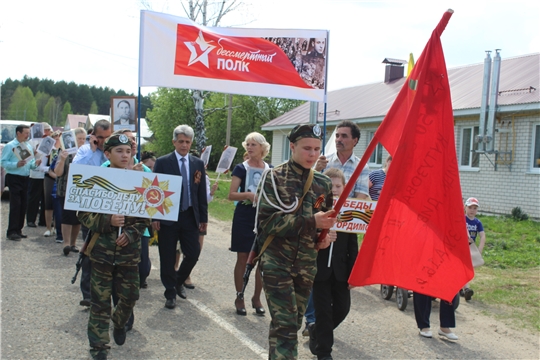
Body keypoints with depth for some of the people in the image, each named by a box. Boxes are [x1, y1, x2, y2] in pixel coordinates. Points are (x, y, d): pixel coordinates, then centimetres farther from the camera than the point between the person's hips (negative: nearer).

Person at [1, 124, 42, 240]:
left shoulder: (29, 146, 14)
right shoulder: (9, 146, -6)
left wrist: (35, 163, -4)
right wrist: (16, 164, -24)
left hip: (25, 179, 7)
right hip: (14, 178, -7)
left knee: (24, 205, 8)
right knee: (15, 205, -9)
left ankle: (18, 230, 17)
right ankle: (11, 232, -4)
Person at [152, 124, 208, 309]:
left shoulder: (198, 164, 7)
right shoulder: (162, 162, -2)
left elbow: (202, 193, 9)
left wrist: (203, 218, 6)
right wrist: (154, 217, -9)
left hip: (190, 216, 3)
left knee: (193, 253, 2)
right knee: (168, 258, 4)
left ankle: (179, 281, 30)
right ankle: (170, 293, 20)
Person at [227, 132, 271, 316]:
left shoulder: (270, 170, 7)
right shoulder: (241, 168, -1)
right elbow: (231, 195, -8)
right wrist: (248, 194, -24)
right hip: (244, 218, -3)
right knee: (243, 259, 2)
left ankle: (257, 298, 18)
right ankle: (239, 297, 15)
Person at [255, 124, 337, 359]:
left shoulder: (323, 183, 6)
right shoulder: (274, 177, -7)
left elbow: (328, 220, 22)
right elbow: (268, 221, -18)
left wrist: (326, 237, -1)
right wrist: (311, 222, -24)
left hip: (307, 264, 5)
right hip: (276, 261, -5)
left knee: (293, 322, 14)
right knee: (285, 323, -12)